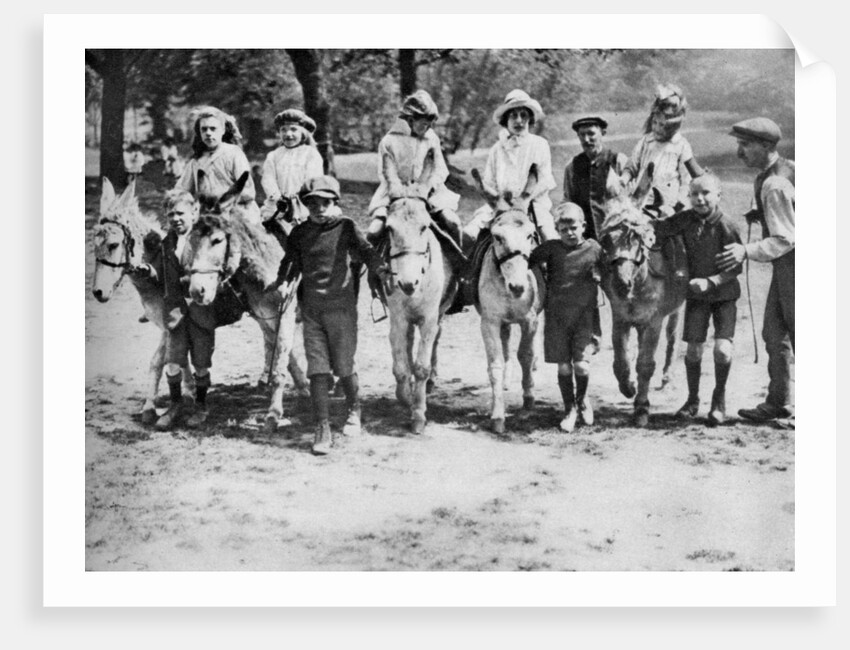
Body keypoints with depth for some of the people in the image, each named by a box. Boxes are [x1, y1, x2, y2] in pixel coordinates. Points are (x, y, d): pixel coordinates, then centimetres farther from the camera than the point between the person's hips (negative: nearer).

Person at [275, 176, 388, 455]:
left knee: (343, 367, 5)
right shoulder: (299, 233, 8)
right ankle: (323, 429, 2)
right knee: (317, 369, -2)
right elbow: (291, 263, 10)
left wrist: (380, 269, -26)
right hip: (311, 309, 2)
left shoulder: (346, 228, 0)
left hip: (341, 307, -2)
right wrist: (278, 284, -6)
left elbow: (365, 250, -9)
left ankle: (354, 411, 33)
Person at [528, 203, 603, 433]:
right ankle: (569, 410, 21)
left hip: (585, 314, 0)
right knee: (564, 365, 4)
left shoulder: (594, 249, 3)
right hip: (556, 315, 0)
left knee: (581, 364, -7)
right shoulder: (550, 249, 0)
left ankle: (582, 399, 23)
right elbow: (527, 262, -3)